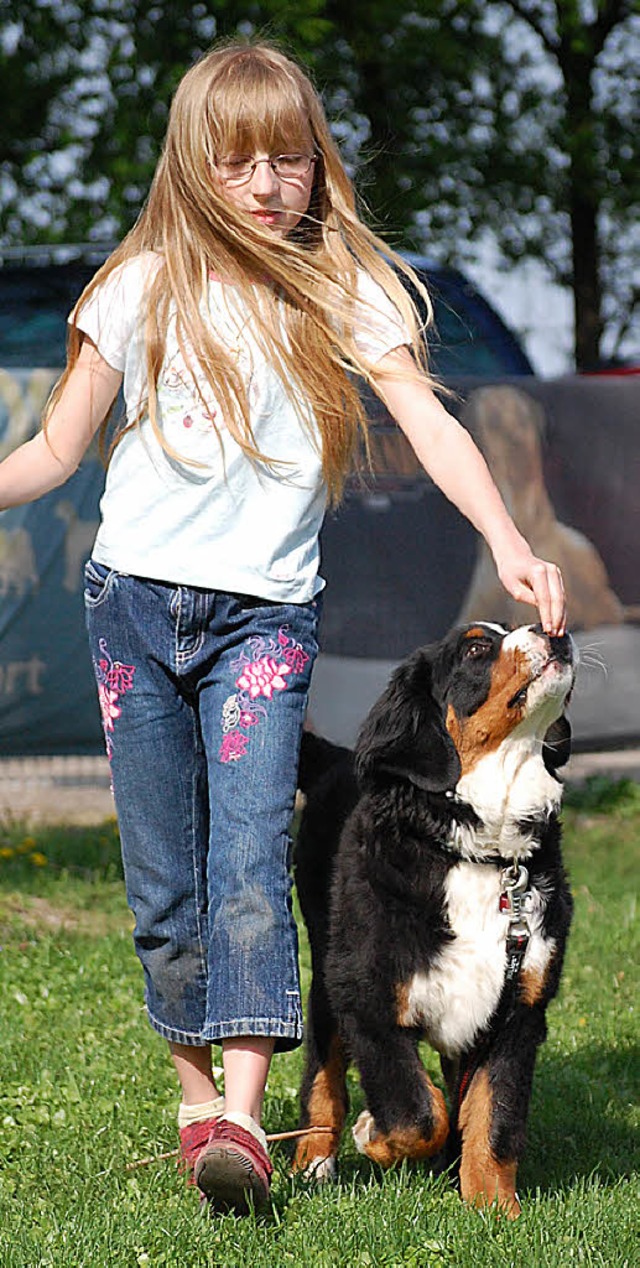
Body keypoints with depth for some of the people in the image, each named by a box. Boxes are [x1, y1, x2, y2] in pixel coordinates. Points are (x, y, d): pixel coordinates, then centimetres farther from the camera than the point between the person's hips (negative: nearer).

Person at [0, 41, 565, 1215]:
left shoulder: (344, 289, 3)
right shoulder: (143, 287, 5)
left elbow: (430, 425, -5)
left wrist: (507, 541, -20)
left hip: (265, 611, -2)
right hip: (135, 599, 2)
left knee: (249, 851, -17)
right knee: (162, 874, 5)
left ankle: (244, 1117, -25)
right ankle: (196, 1092, 19)